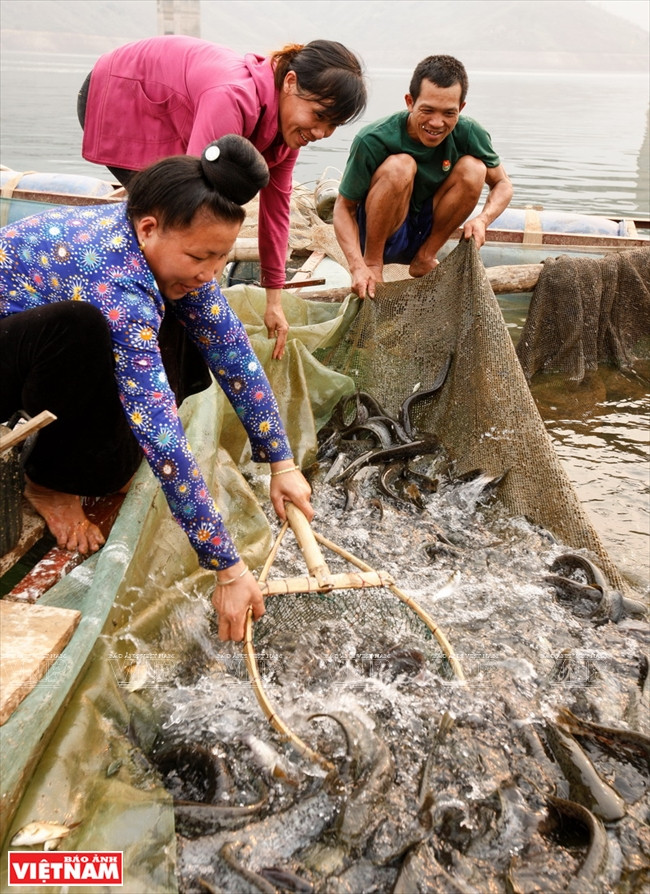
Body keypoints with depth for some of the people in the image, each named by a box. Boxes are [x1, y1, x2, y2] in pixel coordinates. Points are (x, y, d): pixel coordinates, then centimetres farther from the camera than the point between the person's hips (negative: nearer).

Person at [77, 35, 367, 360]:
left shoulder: (290, 119, -13)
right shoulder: (235, 97, -39)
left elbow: (276, 206, -5)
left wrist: (274, 301, -1)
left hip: (162, 109, 8)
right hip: (117, 97, -8)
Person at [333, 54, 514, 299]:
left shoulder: (468, 134, -15)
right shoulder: (373, 141, -24)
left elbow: (502, 184, -3)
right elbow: (344, 208, -18)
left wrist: (483, 219, -26)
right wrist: (358, 267, -34)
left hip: (425, 232, 4)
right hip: (376, 232, -4)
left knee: (473, 168, -18)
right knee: (400, 166, -31)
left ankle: (425, 257, -4)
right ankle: (373, 262, -15)